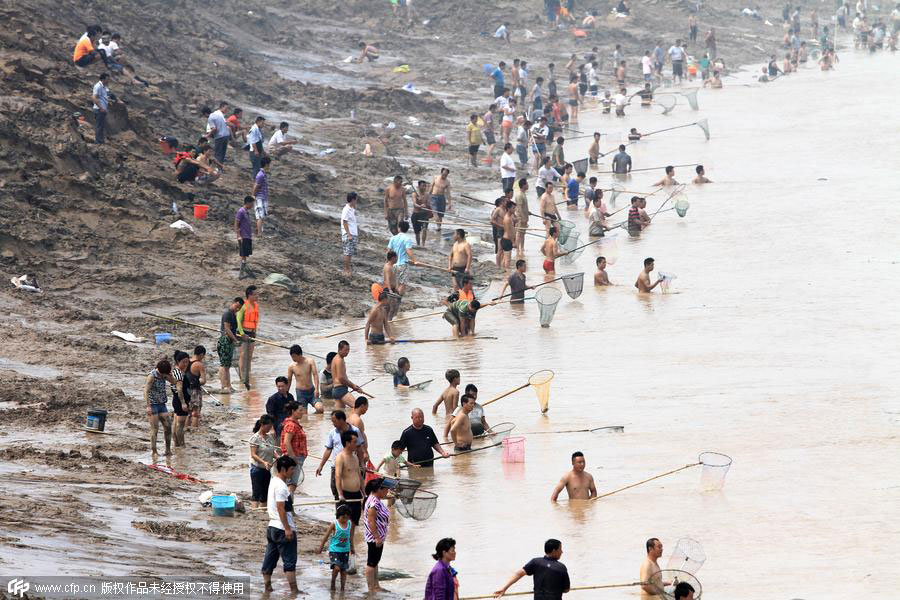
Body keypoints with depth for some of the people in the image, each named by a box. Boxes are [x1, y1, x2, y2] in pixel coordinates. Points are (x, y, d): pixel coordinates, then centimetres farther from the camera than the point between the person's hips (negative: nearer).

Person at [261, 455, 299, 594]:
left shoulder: (273, 482, 13)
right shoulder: (281, 486, -17)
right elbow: (280, 508, -20)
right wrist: (287, 529, -20)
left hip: (272, 526, 10)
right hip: (282, 528, -10)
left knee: (269, 561, 10)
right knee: (290, 561, -6)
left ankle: (267, 587, 13)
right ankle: (294, 590, -6)